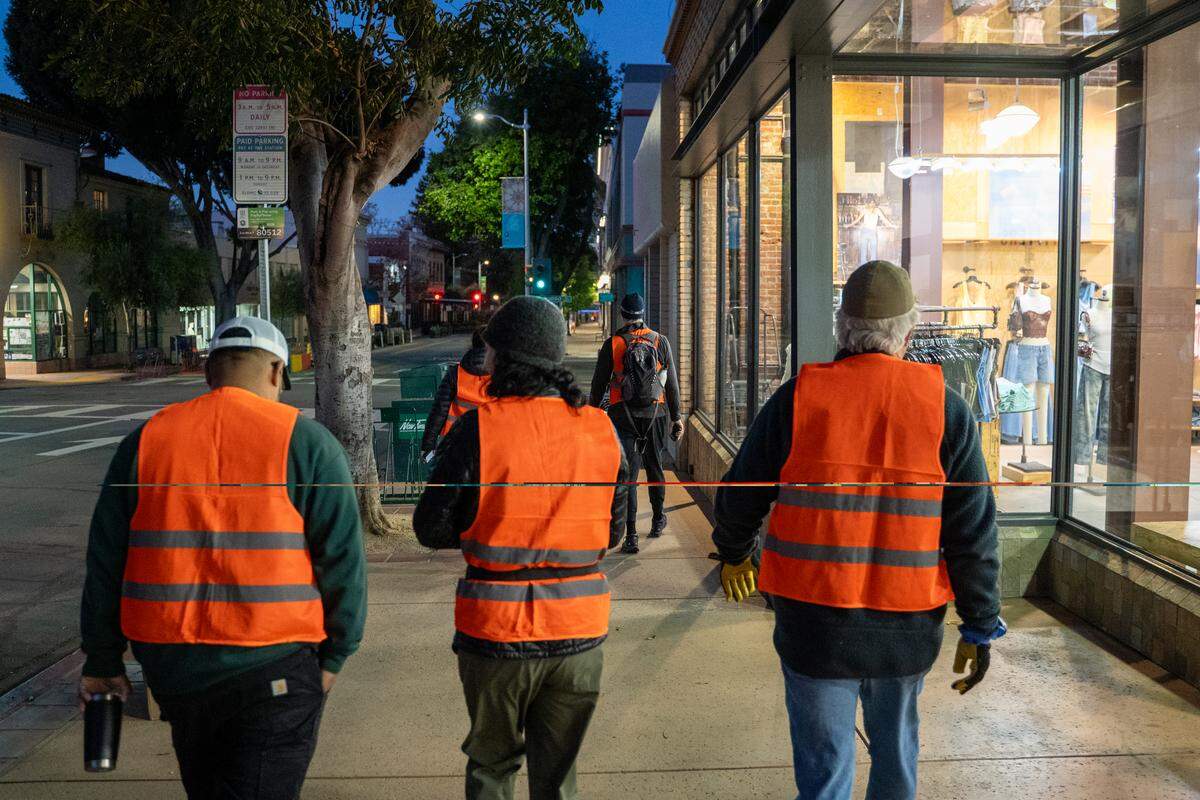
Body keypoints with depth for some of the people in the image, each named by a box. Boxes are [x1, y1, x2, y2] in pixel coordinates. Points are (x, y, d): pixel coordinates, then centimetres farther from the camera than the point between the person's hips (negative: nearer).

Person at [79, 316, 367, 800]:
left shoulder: (144, 440, 5)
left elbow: (105, 560, 8)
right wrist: (334, 656, 4)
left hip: (171, 669, 4)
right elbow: (343, 558, -7)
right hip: (275, 670, -4)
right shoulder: (306, 441, -6)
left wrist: (103, 661, 17)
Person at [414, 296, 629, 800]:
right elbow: (611, 533, 4)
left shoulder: (476, 429, -14)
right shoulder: (601, 429, -4)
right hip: (578, 631, 2)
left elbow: (431, 530, -7)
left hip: (495, 631, -2)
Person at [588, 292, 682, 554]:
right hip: (654, 414, 2)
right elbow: (672, 382, 5)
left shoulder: (612, 344, -3)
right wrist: (676, 416, 12)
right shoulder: (660, 341, 2)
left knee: (626, 473, -2)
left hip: (622, 414, -2)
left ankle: (630, 535, -8)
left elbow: (599, 383, 1)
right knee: (654, 467, 19)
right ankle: (658, 520, 35)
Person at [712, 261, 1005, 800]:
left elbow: (740, 498, 3)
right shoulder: (945, 408, -5)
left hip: (814, 622, -1)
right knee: (895, 748, 25)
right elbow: (973, 532, -4)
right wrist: (980, 627, 6)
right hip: (907, 630, 2)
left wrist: (734, 553, 23)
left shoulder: (796, 398, -6)